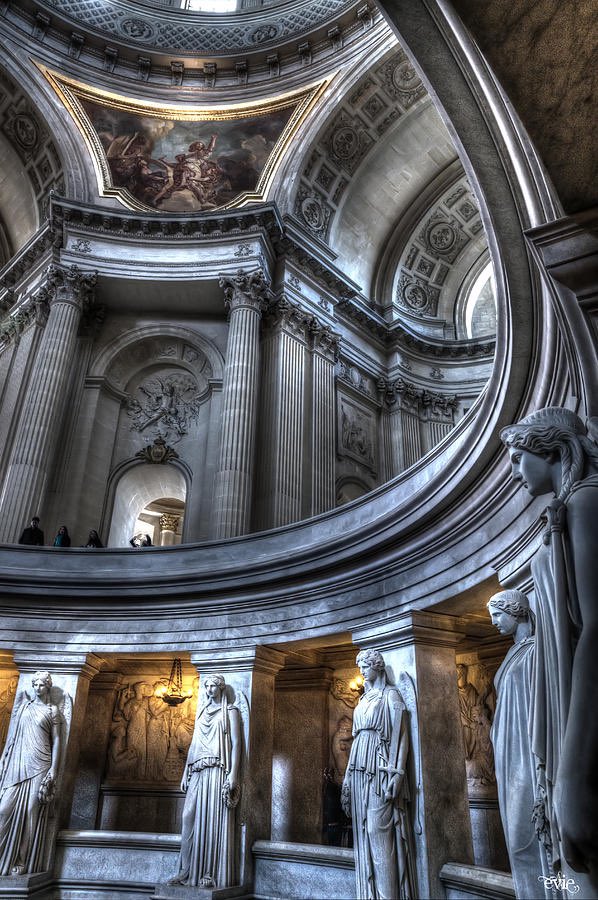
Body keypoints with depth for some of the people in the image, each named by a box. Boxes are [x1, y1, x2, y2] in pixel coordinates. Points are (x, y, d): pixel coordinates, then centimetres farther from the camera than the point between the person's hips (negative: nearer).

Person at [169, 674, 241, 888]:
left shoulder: (230, 711, 2)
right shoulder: (201, 711, 18)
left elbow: (236, 743, -5)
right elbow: (193, 743, 19)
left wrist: (233, 773, -14)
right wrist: (186, 772, 13)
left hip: (218, 771, -5)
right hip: (198, 773, 6)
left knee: (215, 820, -5)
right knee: (191, 818, 2)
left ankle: (212, 873, 0)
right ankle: (188, 870, 9)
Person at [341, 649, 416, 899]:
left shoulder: (390, 695, -2)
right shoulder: (364, 699, 18)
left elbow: (399, 735, -9)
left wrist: (395, 773, -19)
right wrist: (348, 776, 14)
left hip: (379, 766, -7)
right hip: (360, 768, 7)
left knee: (379, 829, -8)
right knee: (364, 829, 8)